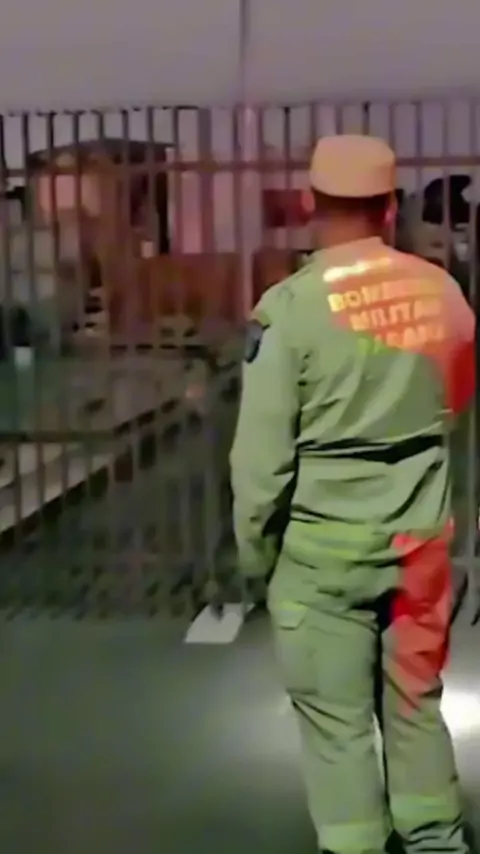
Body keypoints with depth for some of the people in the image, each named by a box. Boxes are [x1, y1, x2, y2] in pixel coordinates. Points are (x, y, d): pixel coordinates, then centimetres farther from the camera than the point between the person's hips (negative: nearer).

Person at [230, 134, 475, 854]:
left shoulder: (291, 305, -15)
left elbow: (262, 450, -13)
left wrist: (255, 551, 0)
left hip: (324, 547, -4)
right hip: (420, 538, 4)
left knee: (335, 718, 9)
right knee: (416, 700, 20)